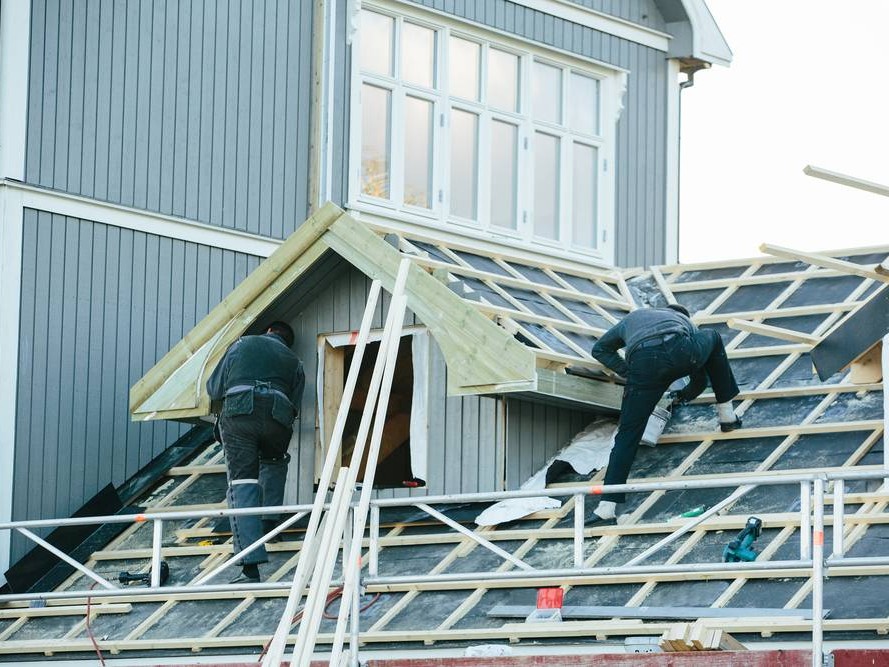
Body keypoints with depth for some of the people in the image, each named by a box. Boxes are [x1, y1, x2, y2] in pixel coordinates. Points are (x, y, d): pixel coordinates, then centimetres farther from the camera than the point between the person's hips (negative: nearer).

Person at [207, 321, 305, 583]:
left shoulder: (242, 344, 27)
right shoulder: (294, 361, 29)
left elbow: (214, 389, 29)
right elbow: (295, 407, 22)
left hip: (238, 412, -2)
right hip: (277, 417, 2)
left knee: (242, 483, -7)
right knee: (273, 463, 36)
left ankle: (251, 566, -20)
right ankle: (270, 522, 20)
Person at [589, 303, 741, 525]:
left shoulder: (633, 318, 44)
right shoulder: (686, 322, 41)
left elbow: (599, 349, 48)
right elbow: (700, 381, 45)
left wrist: (627, 372, 35)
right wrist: (682, 396, 64)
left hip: (643, 366, 0)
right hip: (681, 354, 0)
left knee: (627, 436, 5)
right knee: (712, 338, 33)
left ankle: (607, 506, -6)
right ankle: (727, 415, 36)